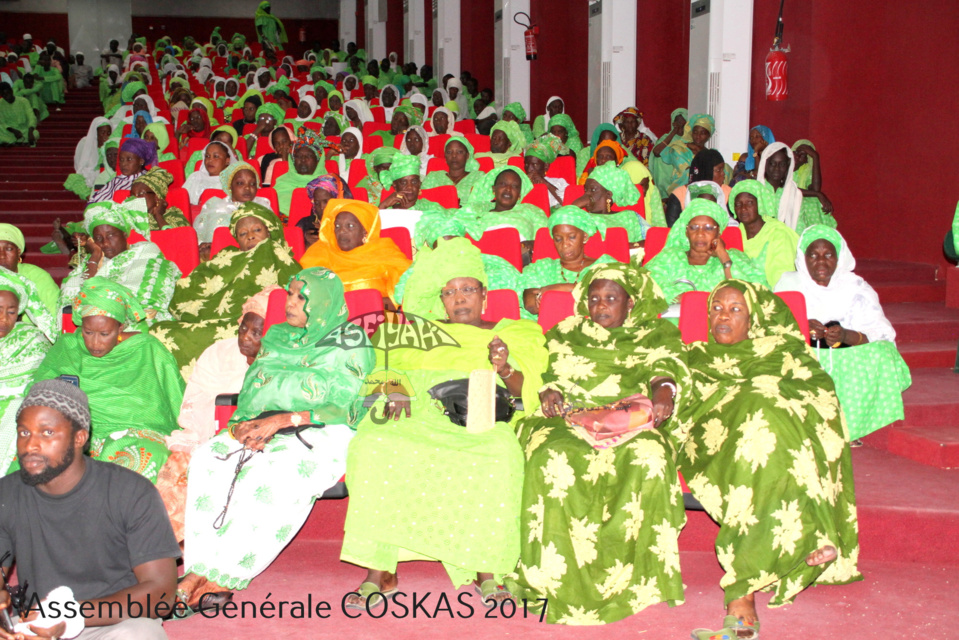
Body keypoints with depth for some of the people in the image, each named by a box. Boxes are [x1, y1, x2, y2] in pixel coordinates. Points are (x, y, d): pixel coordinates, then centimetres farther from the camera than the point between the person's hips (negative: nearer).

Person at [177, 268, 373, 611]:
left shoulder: (350, 341, 4)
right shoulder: (277, 336, 22)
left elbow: (341, 405, -8)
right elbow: (251, 390, 15)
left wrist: (282, 420, -18)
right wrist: (246, 423, -8)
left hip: (322, 434, -5)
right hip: (263, 430, 5)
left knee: (274, 473, -36)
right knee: (209, 457, -23)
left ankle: (224, 578, -31)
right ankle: (199, 573, -30)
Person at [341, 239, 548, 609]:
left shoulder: (514, 335, 17)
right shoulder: (421, 334, 25)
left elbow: (524, 393, 5)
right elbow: (388, 367, 16)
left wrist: (505, 370, -17)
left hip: (481, 423, -1)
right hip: (421, 419, 2)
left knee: (500, 456, -37)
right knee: (375, 446, -31)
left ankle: (486, 572, -23)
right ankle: (381, 571, -26)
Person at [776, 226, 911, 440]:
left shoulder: (856, 287, 8)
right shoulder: (789, 283, 10)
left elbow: (881, 335, -3)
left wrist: (847, 336, -23)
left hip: (847, 361, 1)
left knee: (880, 356, -27)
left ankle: (844, 429, -24)